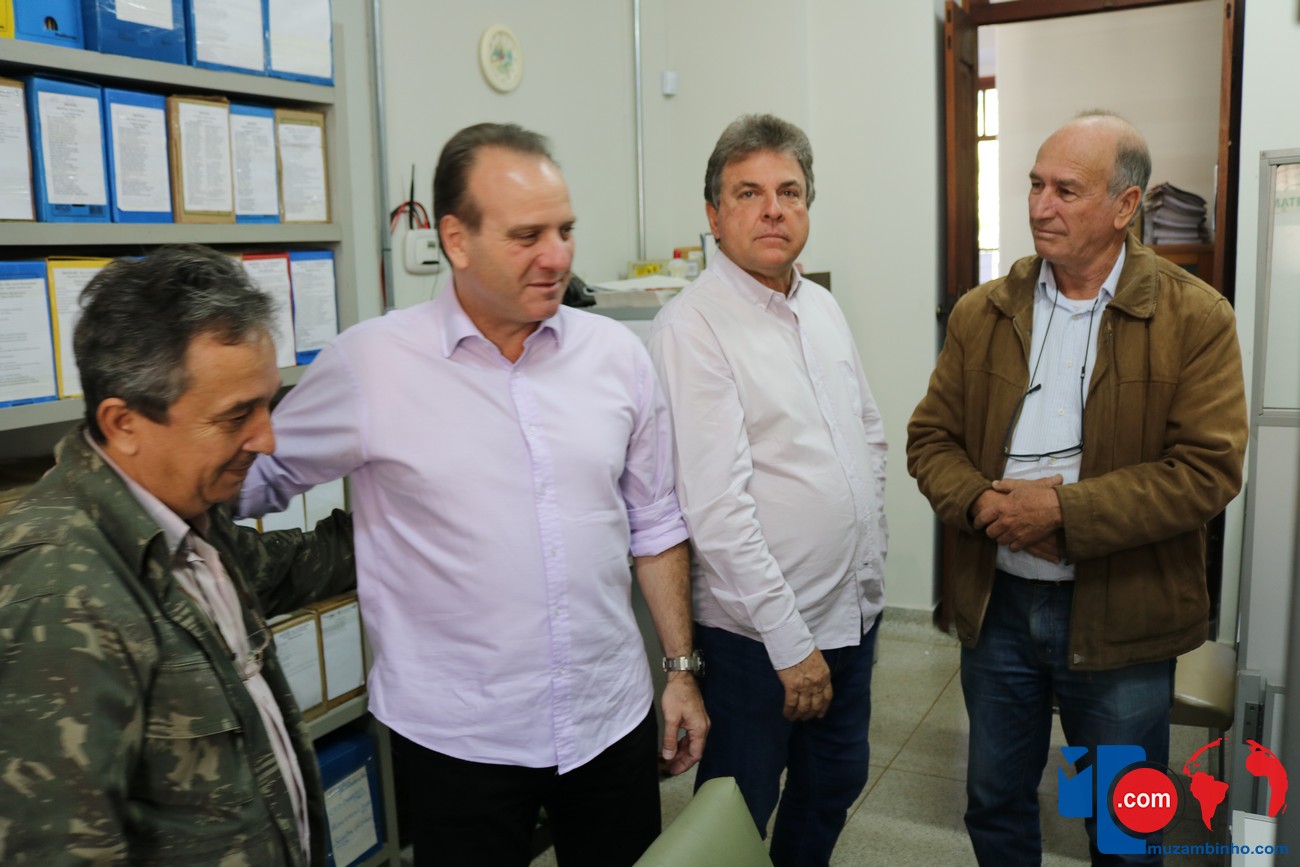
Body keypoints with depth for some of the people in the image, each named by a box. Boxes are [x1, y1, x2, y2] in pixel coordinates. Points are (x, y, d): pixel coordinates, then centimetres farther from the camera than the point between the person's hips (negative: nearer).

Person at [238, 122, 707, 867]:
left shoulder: (618, 354, -1)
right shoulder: (370, 364, -11)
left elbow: (654, 526, 6)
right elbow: (259, 476, 6)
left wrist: (683, 668, 8)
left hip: (615, 718, 3)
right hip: (460, 739, -3)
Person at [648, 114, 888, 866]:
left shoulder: (824, 308, 7)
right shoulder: (692, 325, -17)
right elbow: (717, 503, -22)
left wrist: (871, 568, 13)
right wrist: (790, 640, -20)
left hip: (853, 611, 7)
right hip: (760, 634, -7)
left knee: (836, 785, 23)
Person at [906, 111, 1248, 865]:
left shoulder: (1195, 317, -9)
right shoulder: (982, 312, 2)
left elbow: (1208, 469, -16)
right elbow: (931, 437, 3)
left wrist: (1063, 510, -21)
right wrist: (983, 502, -16)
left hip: (1121, 619, -3)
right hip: (995, 604, 3)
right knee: (995, 805, 20)